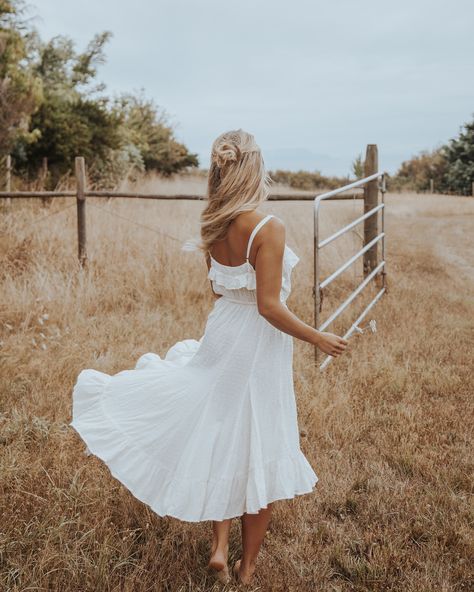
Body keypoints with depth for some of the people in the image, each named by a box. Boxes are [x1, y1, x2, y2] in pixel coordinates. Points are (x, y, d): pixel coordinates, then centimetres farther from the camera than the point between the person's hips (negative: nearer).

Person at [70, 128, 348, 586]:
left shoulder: (212, 226, -2)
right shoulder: (268, 228, -22)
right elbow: (269, 306, -23)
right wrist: (317, 338, -11)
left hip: (222, 334, 6)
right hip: (259, 344, -6)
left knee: (223, 439, 22)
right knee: (259, 452, 10)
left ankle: (219, 548, 24)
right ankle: (246, 568, 26)